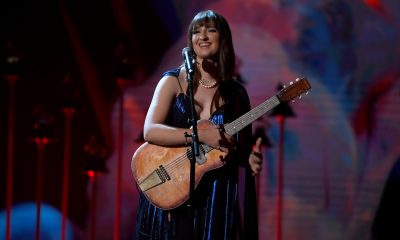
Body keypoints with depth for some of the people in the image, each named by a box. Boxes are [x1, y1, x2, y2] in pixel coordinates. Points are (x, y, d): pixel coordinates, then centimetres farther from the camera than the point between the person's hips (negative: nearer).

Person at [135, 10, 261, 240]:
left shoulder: (236, 93, 6)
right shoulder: (173, 81, -1)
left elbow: (240, 149, 13)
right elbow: (150, 131, -14)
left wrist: (249, 159, -10)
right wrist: (200, 135, -22)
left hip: (217, 197, 2)